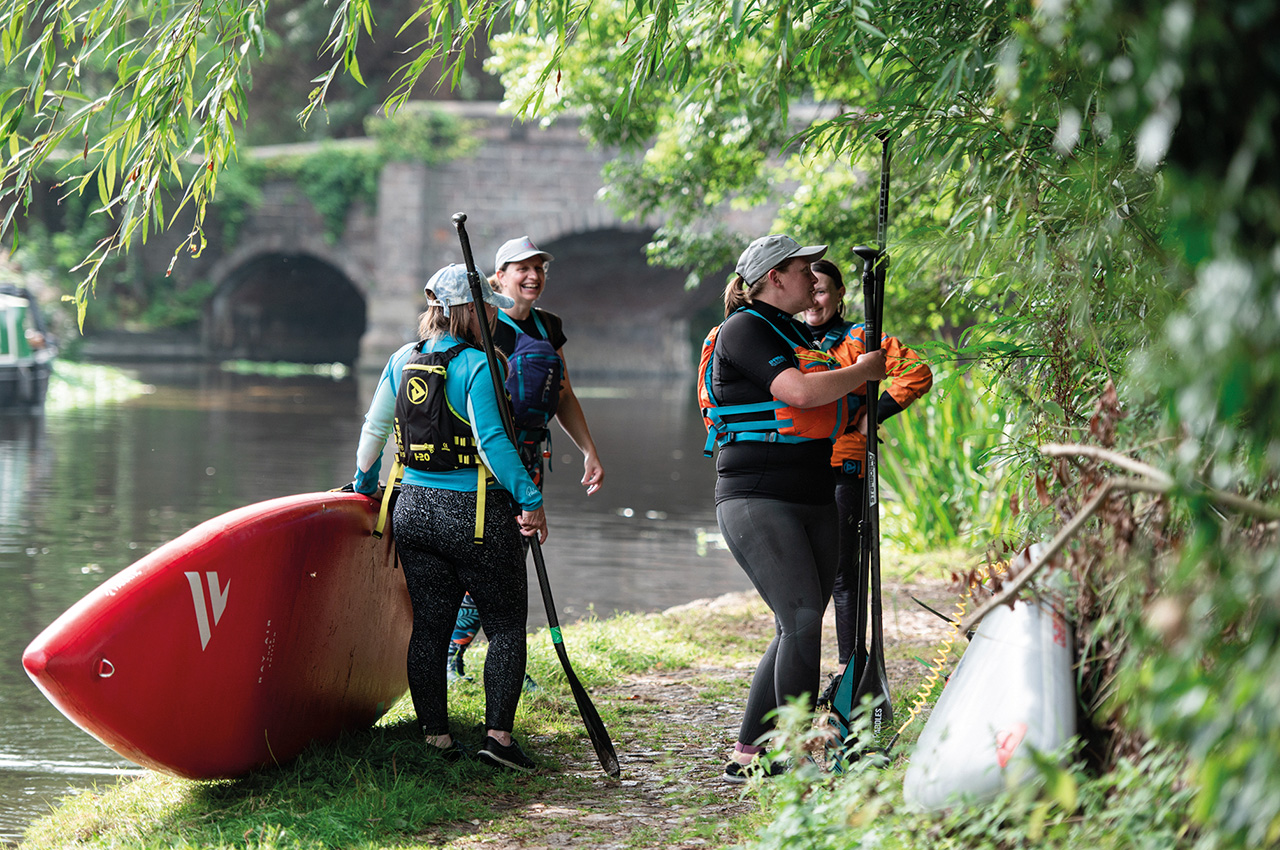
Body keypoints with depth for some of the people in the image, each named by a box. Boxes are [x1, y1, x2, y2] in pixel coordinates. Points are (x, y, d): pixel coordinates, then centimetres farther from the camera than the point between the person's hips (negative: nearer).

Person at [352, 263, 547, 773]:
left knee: (428, 625, 12)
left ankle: (435, 734, 13)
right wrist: (530, 500, -18)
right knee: (506, 625, 5)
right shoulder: (477, 366, -13)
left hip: (416, 510, 6)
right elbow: (491, 440, -21)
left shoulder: (403, 360, 7)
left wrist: (365, 482, 29)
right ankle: (498, 734, -2)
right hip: (478, 517, -6)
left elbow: (374, 428, 14)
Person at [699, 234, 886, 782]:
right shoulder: (743, 329, -8)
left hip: (814, 503, 9)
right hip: (756, 499, -9)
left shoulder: (793, 332, 21)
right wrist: (863, 370, -8)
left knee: (798, 630, 6)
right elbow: (800, 392, -21)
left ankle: (749, 754, 14)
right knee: (802, 620, -18)